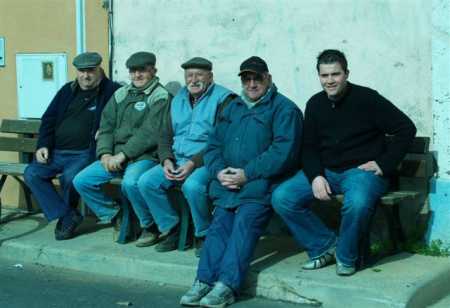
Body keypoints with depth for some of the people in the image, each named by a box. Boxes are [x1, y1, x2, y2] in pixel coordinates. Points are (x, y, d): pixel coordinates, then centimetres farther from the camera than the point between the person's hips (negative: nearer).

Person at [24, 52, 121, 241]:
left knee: (69, 176, -32)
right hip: (56, 152, 6)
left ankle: (66, 216, -1)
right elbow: (49, 119, 18)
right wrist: (43, 145, 3)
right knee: (31, 174, -16)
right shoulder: (68, 90, 17)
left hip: (84, 153, -5)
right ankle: (67, 216, -10)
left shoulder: (112, 91, 1)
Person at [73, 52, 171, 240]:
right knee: (81, 181, -7)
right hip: (116, 156, 7)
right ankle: (113, 216, 11)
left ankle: (148, 225, -12)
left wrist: (122, 155, -17)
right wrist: (105, 154, -4)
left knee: (131, 183, -36)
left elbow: (149, 134, -13)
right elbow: (106, 127, 14)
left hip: (144, 156, -7)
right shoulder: (120, 95, 18)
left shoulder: (160, 97, -3)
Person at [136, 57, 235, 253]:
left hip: (205, 161, -7)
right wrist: (167, 160, -2)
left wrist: (193, 163, -19)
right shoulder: (178, 99, 18)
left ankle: (204, 235, -12)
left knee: (192, 186, -36)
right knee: (146, 182, -15)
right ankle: (171, 229, 0)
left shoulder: (223, 98, -4)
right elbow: (166, 136, 19)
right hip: (177, 160, 7)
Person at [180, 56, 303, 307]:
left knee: (245, 223, -24)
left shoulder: (284, 109, 2)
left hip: (259, 185, -5)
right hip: (227, 184, 6)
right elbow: (214, 145, 22)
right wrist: (219, 171, 0)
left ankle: (227, 285, -32)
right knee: (219, 224, -14)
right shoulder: (232, 108, 25)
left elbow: (283, 152, -11)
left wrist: (247, 174, -15)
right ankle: (204, 281, -22)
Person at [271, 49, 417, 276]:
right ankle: (324, 245, -1)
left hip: (362, 170, -5)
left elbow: (406, 128, -5)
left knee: (357, 203, -38)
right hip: (326, 171, 5)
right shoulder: (315, 104, 10)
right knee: (281, 197, -15)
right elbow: (308, 147, 12)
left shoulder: (366, 99, -6)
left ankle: (345, 256, -9)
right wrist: (316, 176, -8)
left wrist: (384, 164, -10)